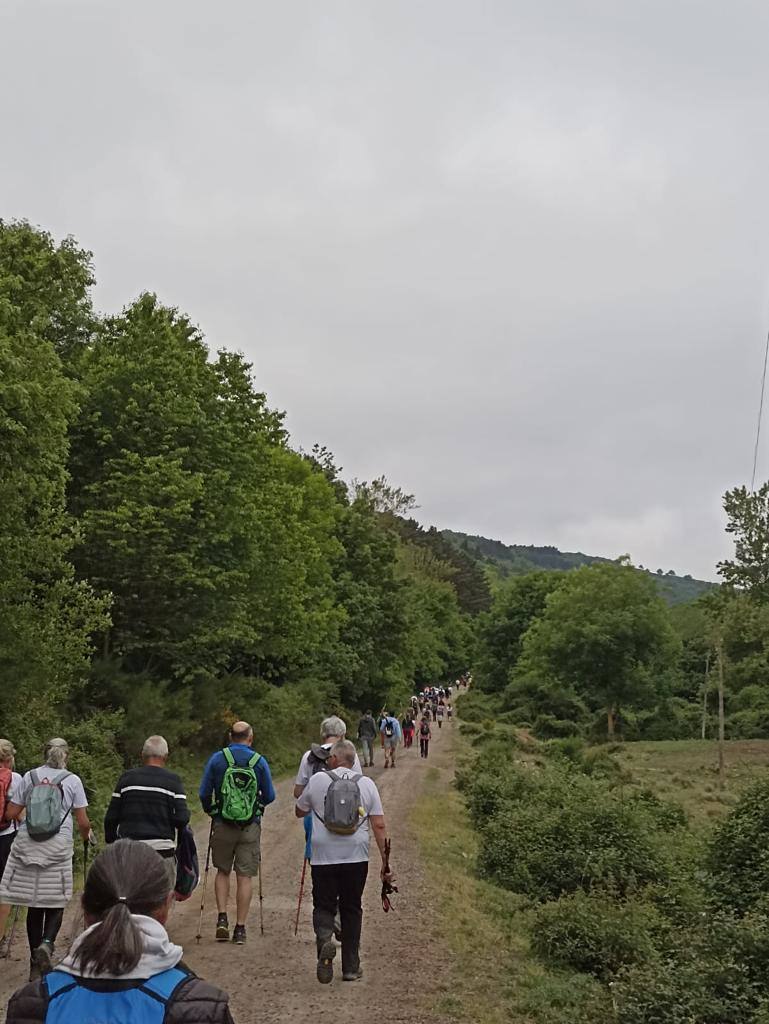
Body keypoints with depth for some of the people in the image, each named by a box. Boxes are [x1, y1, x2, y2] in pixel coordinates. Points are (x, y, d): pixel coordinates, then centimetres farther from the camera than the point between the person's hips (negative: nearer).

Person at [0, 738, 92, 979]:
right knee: (55, 903, 8)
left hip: (27, 847, 2)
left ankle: (36, 964, 12)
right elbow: (82, 822, 0)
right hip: (58, 848, -2)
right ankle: (47, 943, -19)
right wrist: (87, 835, 21)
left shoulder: (29, 777, 6)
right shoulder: (72, 780, 0)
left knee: (34, 905, 9)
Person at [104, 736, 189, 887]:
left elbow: (111, 818, 5)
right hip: (162, 850, -2)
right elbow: (182, 818, -11)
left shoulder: (127, 778, 4)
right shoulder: (173, 780, -2)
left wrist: (111, 841, 17)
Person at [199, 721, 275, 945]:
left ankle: (222, 918, 6)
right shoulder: (259, 762, -2)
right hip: (251, 826, -1)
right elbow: (269, 796, 3)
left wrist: (211, 811, 19)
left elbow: (204, 794, 0)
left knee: (222, 871, 18)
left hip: (222, 825, 1)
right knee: (245, 876, 5)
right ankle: (240, 928, 6)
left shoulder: (217, 759, -2)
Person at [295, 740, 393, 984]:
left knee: (323, 906, 8)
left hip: (324, 856, -1)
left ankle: (325, 939, -23)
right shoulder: (366, 784, 3)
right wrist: (385, 862, 3)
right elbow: (379, 826, -1)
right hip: (356, 857, 2)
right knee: (351, 909, 13)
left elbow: (299, 812, 15)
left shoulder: (317, 780, 0)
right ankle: (351, 968, 15)